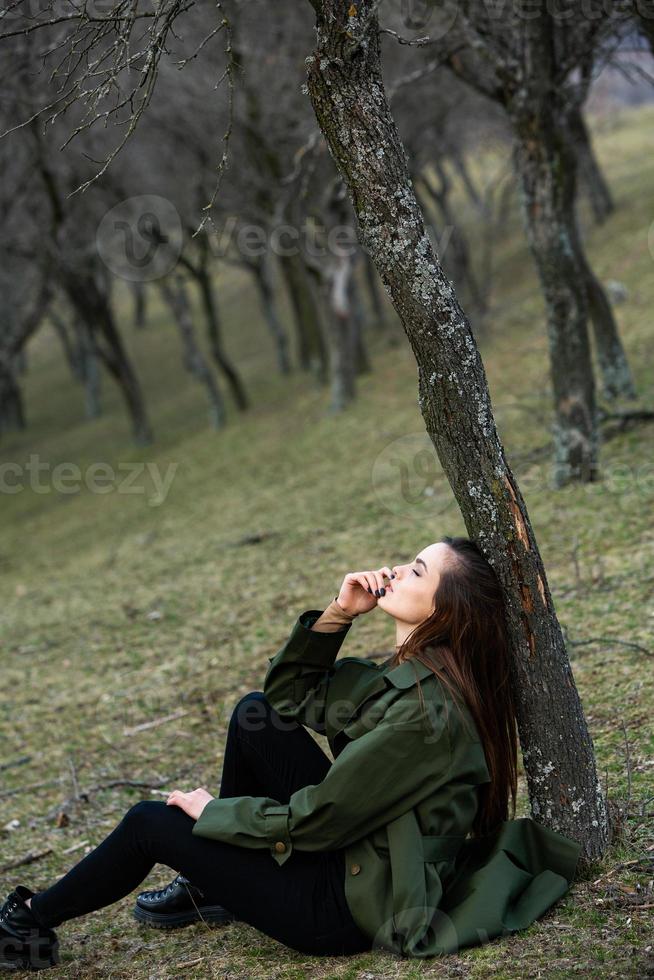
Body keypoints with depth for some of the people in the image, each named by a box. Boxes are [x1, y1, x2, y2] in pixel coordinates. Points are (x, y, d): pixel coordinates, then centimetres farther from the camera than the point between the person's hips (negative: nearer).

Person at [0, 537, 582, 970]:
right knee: (257, 714, 9)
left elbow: (312, 820, -23)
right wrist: (337, 615, -6)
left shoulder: (424, 714, -28)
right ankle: (213, 887, 21)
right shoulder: (408, 675, 0)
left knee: (151, 823, 0)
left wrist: (212, 812, -7)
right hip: (354, 848, 9)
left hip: (355, 905, -9)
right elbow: (291, 695, 10)